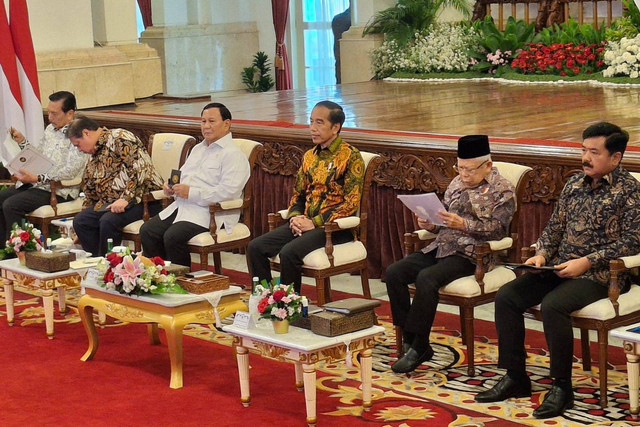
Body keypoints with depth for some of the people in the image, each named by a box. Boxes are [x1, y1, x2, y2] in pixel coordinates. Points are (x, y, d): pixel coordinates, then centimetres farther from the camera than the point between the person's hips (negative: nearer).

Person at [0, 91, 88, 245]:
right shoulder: (50, 129, 15)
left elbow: (71, 171, -22)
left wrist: (38, 178, -26)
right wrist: (22, 141, 11)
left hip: (59, 190, -9)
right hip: (37, 185, 9)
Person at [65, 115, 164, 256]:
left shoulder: (119, 138, -7)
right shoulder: (93, 160, 21)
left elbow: (139, 168, -19)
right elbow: (90, 194, 27)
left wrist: (125, 198, -24)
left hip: (143, 198, -9)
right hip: (111, 202, 9)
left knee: (108, 221, -31)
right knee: (80, 221, -10)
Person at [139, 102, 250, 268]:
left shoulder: (233, 155, -6)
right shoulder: (197, 149, 25)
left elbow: (228, 192, -19)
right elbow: (182, 174, 35)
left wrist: (191, 193, -19)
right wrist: (171, 186, 10)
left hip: (210, 213, -9)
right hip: (180, 207, 9)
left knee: (173, 236, -30)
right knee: (147, 231, -12)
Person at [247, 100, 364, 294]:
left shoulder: (350, 156, -6)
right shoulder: (309, 156, 16)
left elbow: (351, 203, -13)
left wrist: (314, 223, -17)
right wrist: (295, 217, -2)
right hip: (305, 224, 7)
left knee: (289, 252, -31)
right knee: (255, 247, -11)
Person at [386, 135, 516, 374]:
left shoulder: (502, 191, -2)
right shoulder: (457, 184, 19)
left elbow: (497, 229, -13)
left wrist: (463, 224, -24)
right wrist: (430, 224, 2)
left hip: (470, 253, -8)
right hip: (442, 247, 8)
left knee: (426, 279, -32)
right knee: (394, 272, -12)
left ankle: (419, 347, -22)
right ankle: (409, 340, -10)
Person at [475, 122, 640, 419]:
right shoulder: (575, 182, 12)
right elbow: (555, 225, 17)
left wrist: (587, 262, -19)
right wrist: (541, 254, -1)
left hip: (598, 273, -7)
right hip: (559, 268, 7)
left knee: (552, 305, -33)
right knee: (506, 297, -9)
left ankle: (562, 387, -18)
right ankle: (515, 378, -1)